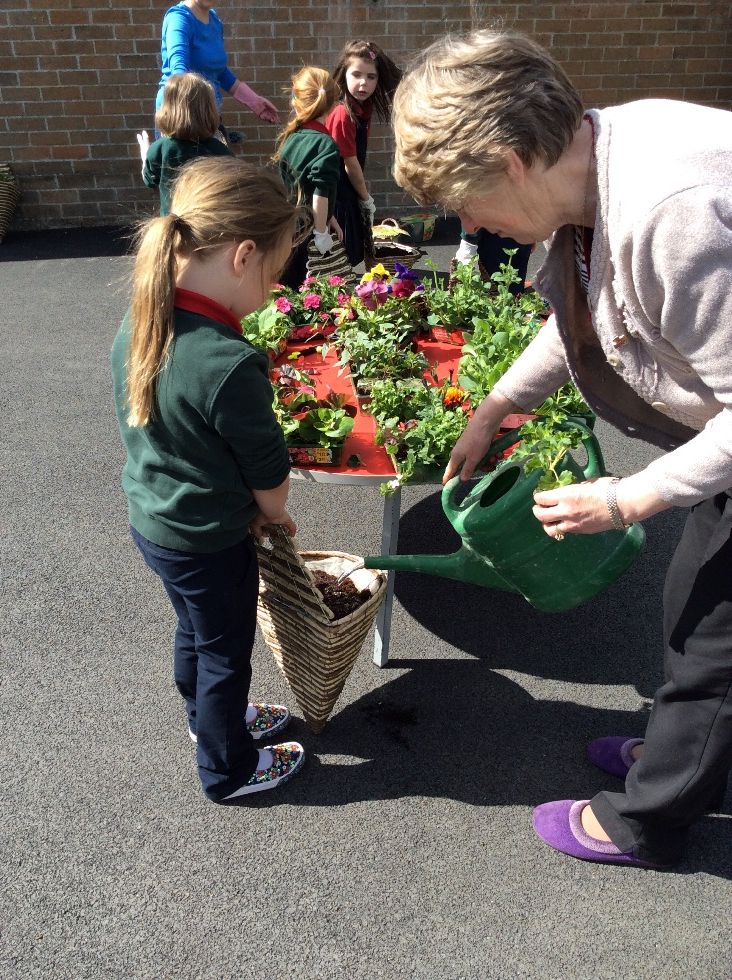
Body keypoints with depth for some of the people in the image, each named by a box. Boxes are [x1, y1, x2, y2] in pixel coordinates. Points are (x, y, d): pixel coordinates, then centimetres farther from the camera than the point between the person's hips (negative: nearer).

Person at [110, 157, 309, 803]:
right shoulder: (229, 364, -33)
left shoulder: (139, 325, -7)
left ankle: (211, 718, 53)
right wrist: (273, 513, 4)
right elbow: (267, 469, -20)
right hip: (209, 543, -7)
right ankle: (229, 770, 38)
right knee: (225, 653, 15)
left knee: (195, 631, 28)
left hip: (151, 520, 8)